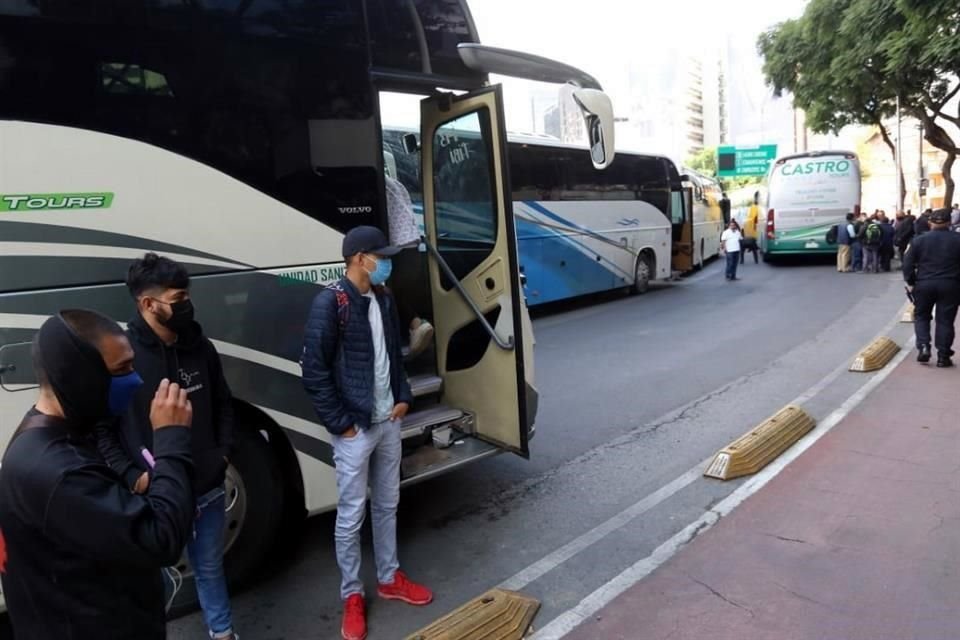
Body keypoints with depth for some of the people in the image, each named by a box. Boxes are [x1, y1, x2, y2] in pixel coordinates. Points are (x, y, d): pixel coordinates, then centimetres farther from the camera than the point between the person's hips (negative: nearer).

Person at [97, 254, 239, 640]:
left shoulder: (200, 346, 1)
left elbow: (223, 404, 13)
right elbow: (98, 427, -10)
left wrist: (224, 451, 4)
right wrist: (132, 476, -15)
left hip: (208, 488, 4)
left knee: (210, 566, 23)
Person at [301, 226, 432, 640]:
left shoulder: (384, 299, 6)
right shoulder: (330, 303, -17)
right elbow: (314, 371, -16)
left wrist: (404, 397, 7)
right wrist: (340, 423, -15)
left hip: (388, 422, 7)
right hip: (354, 429, -7)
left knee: (387, 505, 19)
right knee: (351, 516, 6)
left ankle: (389, 579, 36)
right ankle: (352, 597, 24)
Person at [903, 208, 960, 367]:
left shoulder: (919, 240, -2)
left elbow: (908, 264, -3)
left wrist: (910, 282, 6)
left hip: (924, 284, 0)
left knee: (921, 316, 16)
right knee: (945, 320, 6)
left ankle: (923, 346, -2)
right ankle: (943, 356, 8)